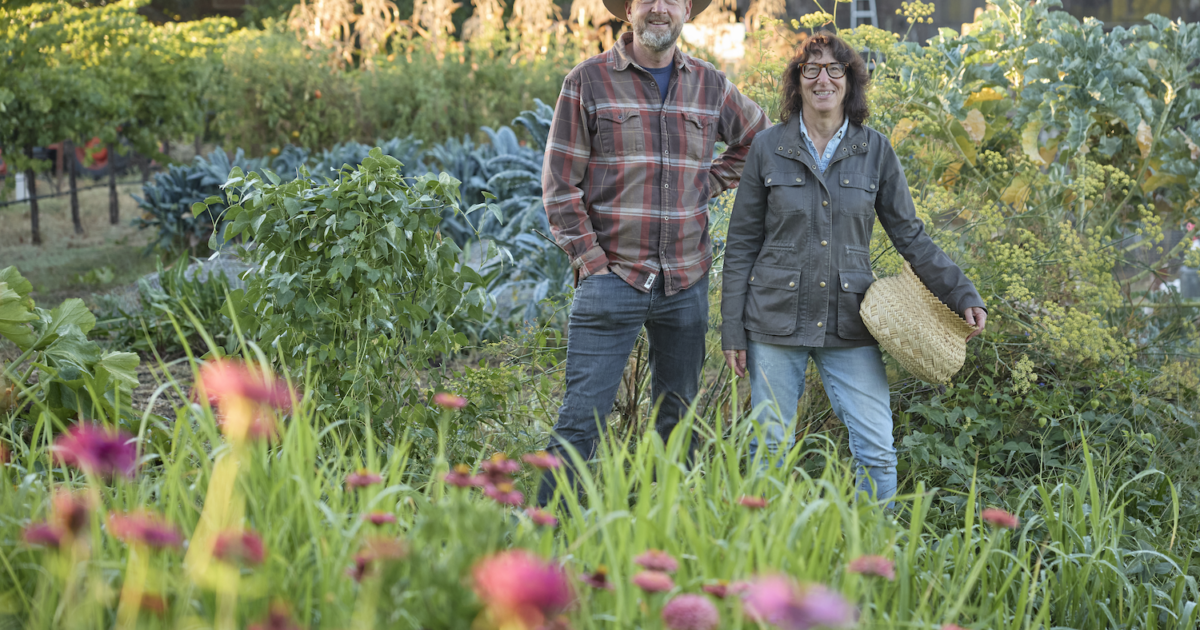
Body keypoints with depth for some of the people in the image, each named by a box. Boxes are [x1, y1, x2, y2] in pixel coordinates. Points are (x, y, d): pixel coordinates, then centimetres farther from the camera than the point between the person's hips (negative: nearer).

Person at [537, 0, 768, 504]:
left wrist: (708, 185, 13)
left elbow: (756, 138, 27)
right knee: (581, 418, -9)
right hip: (612, 276, -4)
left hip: (686, 283, 4)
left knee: (679, 416, 12)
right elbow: (559, 184, -2)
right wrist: (590, 261, -8)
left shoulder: (710, 85, 8)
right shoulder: (588, 81, -2)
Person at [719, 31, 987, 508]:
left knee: (877, 451, -4)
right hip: (776, 321, -1)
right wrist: (732, 330, 0)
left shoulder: (876, 151, 5)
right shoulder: (768, 147, 2)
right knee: (770, 450, 4)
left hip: (849, 325, 1)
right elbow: (742, 243, 4)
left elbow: (910, 235, 10)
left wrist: (962, 294, 0)